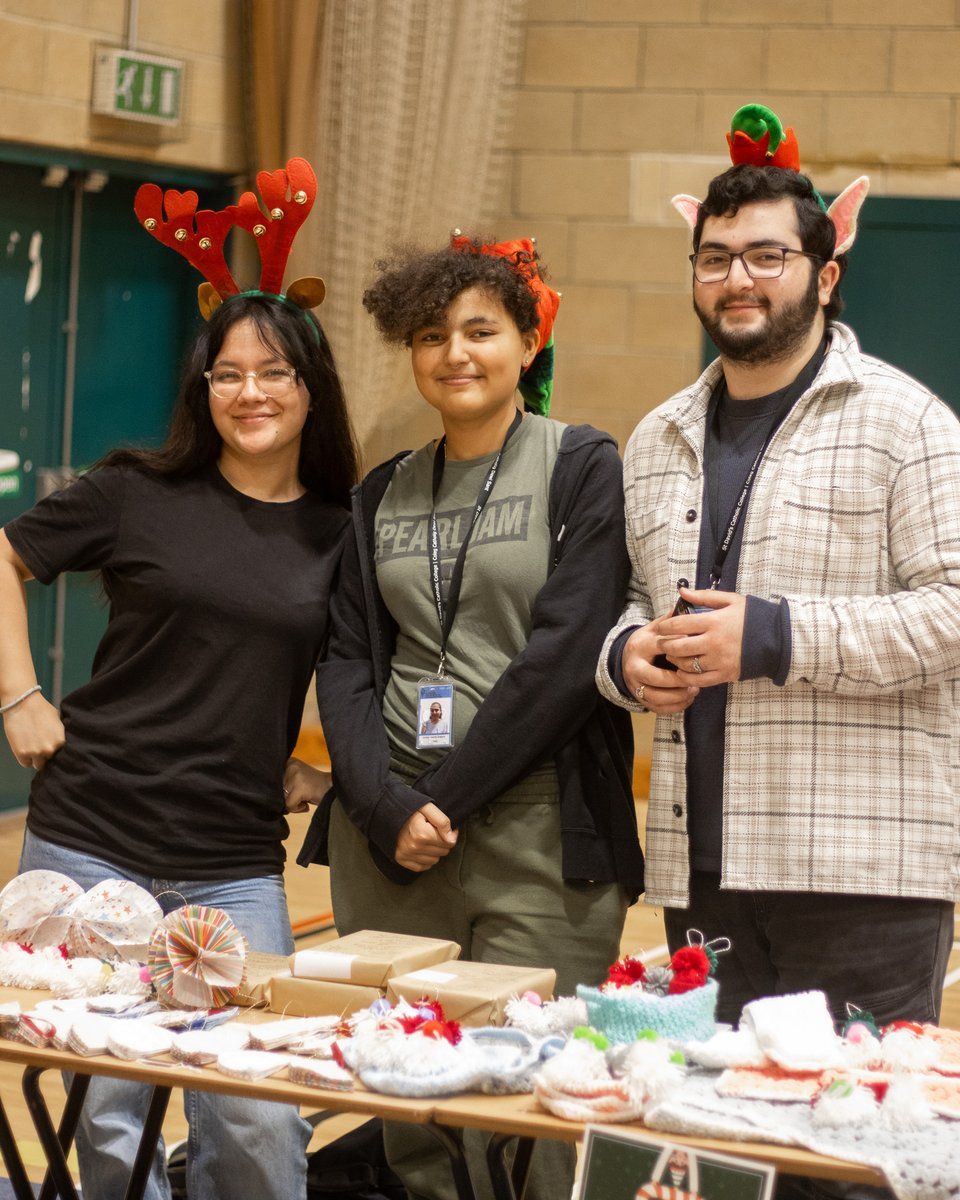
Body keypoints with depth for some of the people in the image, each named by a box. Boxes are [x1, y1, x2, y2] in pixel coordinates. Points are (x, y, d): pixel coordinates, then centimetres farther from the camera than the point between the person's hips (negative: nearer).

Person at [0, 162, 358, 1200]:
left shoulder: (340, 537, 5)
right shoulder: (138, 494, 0)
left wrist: (317, 765, 7)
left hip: (234, 868, 1)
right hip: (89, 843, -1)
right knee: (107, 1106, 4)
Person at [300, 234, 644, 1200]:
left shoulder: (583, 469, 1)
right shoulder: (383, 495, 15)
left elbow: (564, 655, -9)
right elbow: (348, 663, 9)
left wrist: (447, 798, -11)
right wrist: (389, 810, -7)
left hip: (539, 830, -4)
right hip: (387, 831, 4)